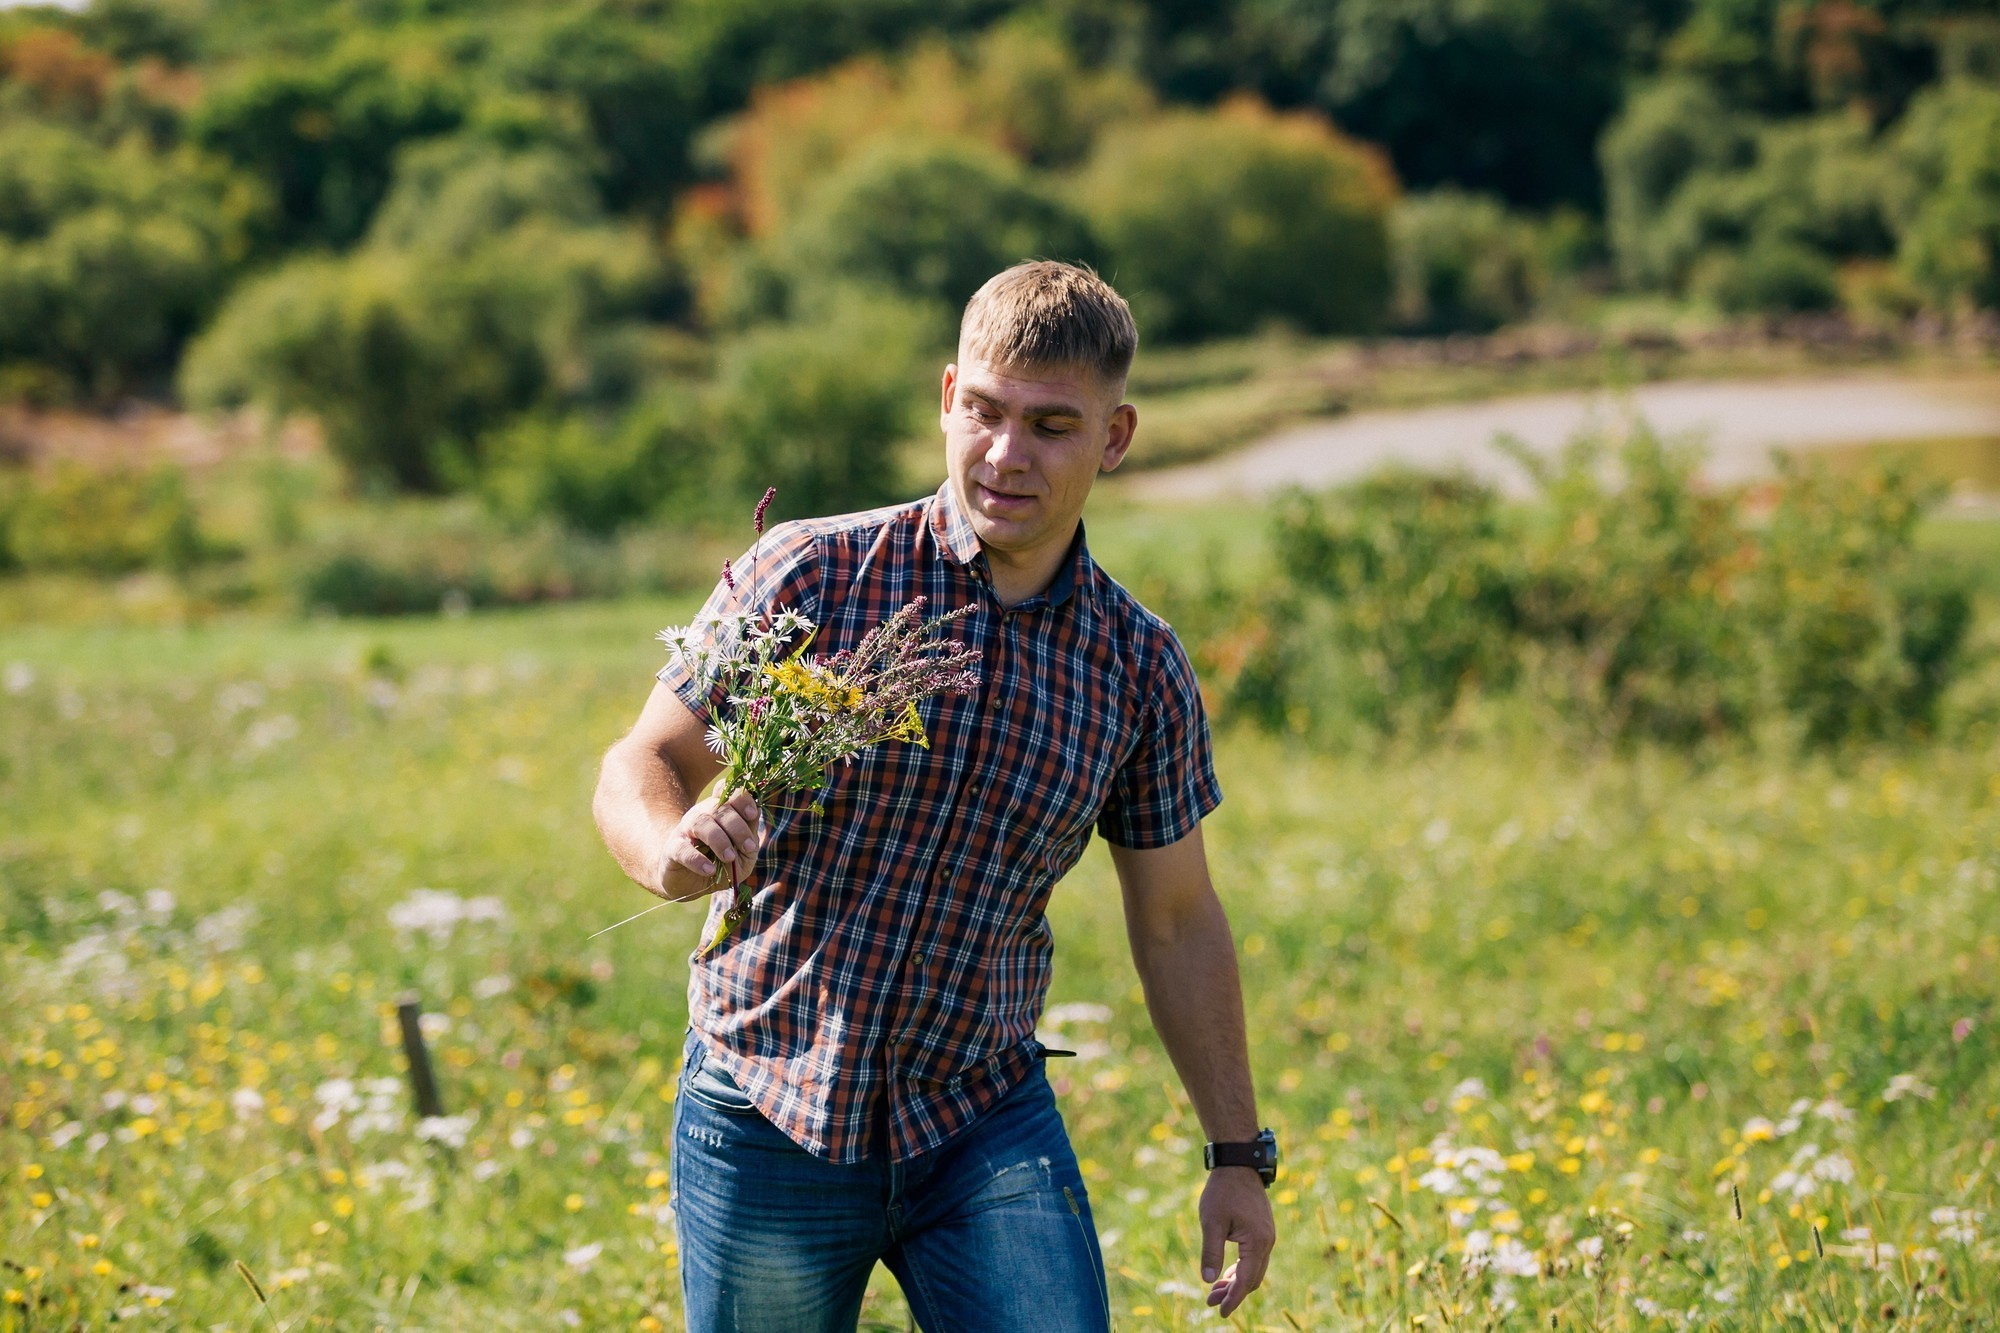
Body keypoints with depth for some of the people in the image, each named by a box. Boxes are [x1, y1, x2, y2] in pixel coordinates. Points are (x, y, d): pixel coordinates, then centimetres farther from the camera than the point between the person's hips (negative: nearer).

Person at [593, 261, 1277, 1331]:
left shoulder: (1140, 669, 1)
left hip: (987, 1121, 2)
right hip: (770, 1119, -1)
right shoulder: (811, 573, -7)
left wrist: (1239, 1153, 10)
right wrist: (670, 852, -28)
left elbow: (1177, 922, 10)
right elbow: (642, 763, -4)